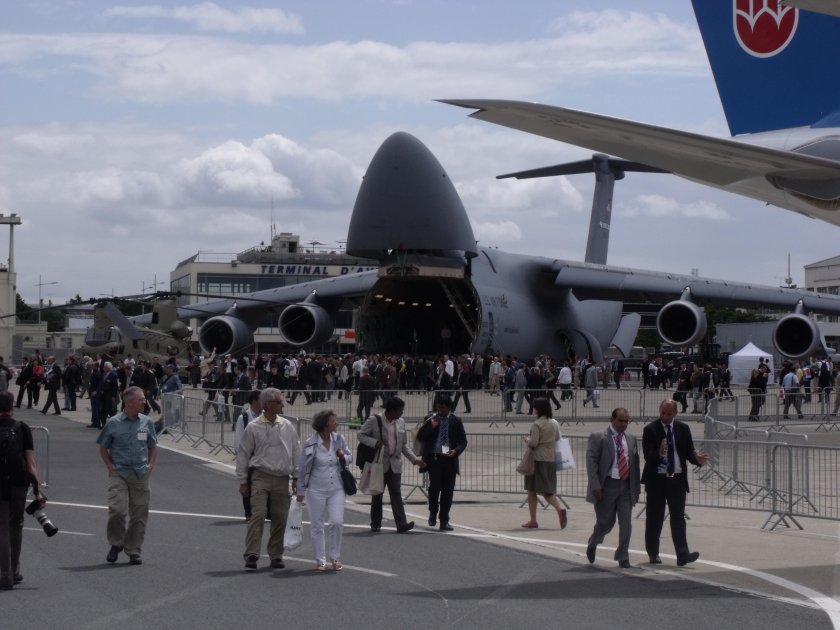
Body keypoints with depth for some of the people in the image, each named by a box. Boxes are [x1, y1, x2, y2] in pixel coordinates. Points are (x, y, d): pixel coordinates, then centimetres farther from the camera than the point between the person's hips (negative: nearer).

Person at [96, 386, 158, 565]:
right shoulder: (114, 423, -4)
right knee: (117, 509, -15)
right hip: (119, 474, -3)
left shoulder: (146, 422, 5)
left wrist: (151, 465, 4)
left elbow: (153, 447, 17)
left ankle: (134, 551, 17)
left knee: (139, 514, 5)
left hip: (140, 475, 3)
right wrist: (110, 467, -3)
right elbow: (103, 448, 6)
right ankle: (116, 544, 8)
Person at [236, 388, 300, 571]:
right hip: (260, 477, -3)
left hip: (282, 479, 3)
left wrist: (296, 477, 9)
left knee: (280, 518, 5)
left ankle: (276, 556, 15)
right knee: (258, 514, -12)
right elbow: (243, 454, 4)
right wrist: (243, 481, 2)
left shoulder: (287, 426, 8)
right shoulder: (253, 427, 0)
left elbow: (296, 452, 13)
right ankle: (251, 555, -11)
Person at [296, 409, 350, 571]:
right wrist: (301, 491, 2)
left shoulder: (338, 439, 1)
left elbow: (350, 458, 14)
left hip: (336, 489, 2)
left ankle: (335, 558, 11)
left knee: (337, 522, -7)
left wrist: (343, 457, -10)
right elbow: (303, 469, -1)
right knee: (317, 526, 4)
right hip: (317, 490, -2)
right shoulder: (311, 444, -9)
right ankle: (320, 561, 16)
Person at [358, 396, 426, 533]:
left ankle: (401, 524, -13)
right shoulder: (374, 420, -5)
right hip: (379, 464, -3)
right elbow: (361, 435, -3)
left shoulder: (401, 422, 10)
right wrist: (375, 442, -19)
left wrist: (415, 459, 5)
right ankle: (375, 523, 17)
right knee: (377, 494, 7)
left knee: (396, 493, -5)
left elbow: (404, 445, 15)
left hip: (395, 465, 3)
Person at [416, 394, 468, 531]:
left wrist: (456, 451, -11)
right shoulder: (431, 419, 6)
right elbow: (420, 437, 3)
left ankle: (444, 521, 10)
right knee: (435, 486, -11)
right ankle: (433, 514, 14)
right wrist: (431, 427, -11)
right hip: (433, 458, -1)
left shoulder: (456, 421, 7)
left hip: (449, 459, 1)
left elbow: (463, 441, 8)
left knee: (448, 490, 1)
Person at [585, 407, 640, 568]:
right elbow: (591, 462, -9)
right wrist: (595, 486, -17)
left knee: (626, 524, 0)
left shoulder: (631, 439, 11)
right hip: (607, 485, -4)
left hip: (626, 486, 4)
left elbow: (635, 463, 14)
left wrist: (636, 487, 9)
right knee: (605, 522, 3)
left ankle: (623, 557, 10)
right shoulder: (598, 437, -5)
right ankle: (592, 544, 33)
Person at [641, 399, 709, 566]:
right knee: (654, 519, 5)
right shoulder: (650, 429, -3)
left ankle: (682, 555, -10)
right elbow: (647, 455, -12)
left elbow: (689, 452, 6)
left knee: (678, 518, -4)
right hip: (656, 479, -2)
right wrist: (660, 452, -33)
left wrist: (697, 459, -16)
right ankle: (653, 554, 16)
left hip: (677, 479, 2)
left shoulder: (683, 429, 8)